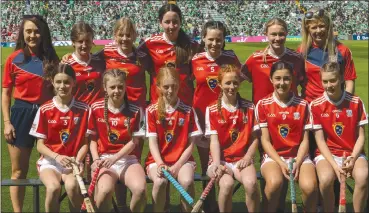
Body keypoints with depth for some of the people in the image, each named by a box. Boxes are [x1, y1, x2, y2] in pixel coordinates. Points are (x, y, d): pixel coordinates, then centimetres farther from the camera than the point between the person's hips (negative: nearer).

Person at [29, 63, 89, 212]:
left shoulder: (83, 109, 0)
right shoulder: (44, 110, -2)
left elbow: (85, 142, 3)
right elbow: (40, 145, 0)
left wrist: (78, 160, -15)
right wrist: (57, 157, -18)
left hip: (72, 161, 0)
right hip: (50, 160, 0)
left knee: (72, 185, -33)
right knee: (53, 187, -32)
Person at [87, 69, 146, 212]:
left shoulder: (135, 111, 1)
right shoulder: (96, 108, 2)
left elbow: (133, 142, 0)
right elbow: (93, 139, 8)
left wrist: (115, 158, -13)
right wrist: (96, 160, -9)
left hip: (128, 158, 1)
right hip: (105, 159, -1)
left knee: (140, 189, -30)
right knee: (105, 190, -33)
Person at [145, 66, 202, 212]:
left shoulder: (188, 111, 2)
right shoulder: (152, 111, 0)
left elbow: (191, 144, 0)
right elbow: (152, 142, -5)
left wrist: (178, 165, -11)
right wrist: (160, 164, -20)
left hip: (182, 159, 1)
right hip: (158, 159, 0)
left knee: (187, 181, -31)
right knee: (160, 181, -32)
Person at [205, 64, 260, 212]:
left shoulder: (249, 108, 5)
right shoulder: (212, 110, 0)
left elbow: (254, 138, 6)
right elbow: (214, 140, -6)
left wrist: (247, 158, -10)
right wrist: (217, 164, -19)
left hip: (242, 159, 1)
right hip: (221, 159, -1)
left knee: (251, 183, -31)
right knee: (227, 184, -33)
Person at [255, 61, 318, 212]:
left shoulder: (303, 105, 3)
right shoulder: (263, 105, -1)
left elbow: (305, 140, 2)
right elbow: (265, 140, -2)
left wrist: (297, 163, -14)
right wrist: (281, 163, -14)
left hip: (299, 156, 1)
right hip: (273, 156, -1)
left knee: (310, 186, -29)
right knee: (274, 182, -35)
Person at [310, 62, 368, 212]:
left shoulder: (356, 102, -1)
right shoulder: (316, 105, -5)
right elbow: (320, 140, -6)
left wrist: (353, 158, -16)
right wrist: (334, 164, -18)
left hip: (352, 152, 1)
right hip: (327, 153, -1)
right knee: (326, 179, -34)